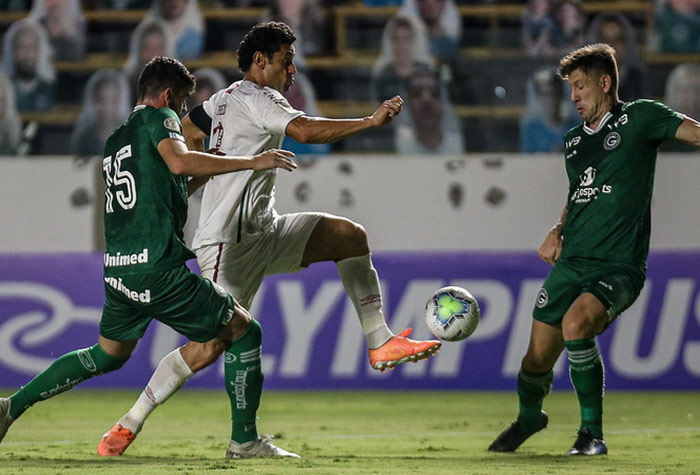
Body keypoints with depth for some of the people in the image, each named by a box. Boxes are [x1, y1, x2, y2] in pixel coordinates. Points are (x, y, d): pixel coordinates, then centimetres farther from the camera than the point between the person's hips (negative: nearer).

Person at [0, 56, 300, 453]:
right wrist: (252, 162, -21)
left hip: (116, 268, 9)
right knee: (241, 328, 1)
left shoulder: (114, 135, 22)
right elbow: (179, 162, -23)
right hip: (156, 267, -9)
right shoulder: (159, 117, -3)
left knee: (108, 354, 26)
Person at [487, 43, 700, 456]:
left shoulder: (638, 118, 0)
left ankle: (593, 434, -18)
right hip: (571, 262, 6)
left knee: (576, 323, -33)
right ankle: (529, 417, 39)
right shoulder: (574, 139, 18)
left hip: (619, 267, -6)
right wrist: (558, 232, 12)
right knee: (537, 359, 3)